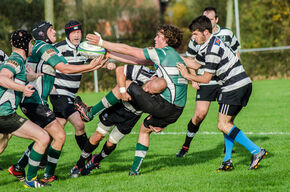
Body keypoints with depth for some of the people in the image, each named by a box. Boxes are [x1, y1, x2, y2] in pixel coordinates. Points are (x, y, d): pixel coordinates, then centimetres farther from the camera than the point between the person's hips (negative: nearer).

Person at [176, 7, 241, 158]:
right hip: (205, 82, -1)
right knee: (200, 114, -10)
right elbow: (190, 60, 11)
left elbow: (236, 55, 15)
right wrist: (193, 79, 0)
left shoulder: (227, 34, 3)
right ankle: (186, 145, 6)